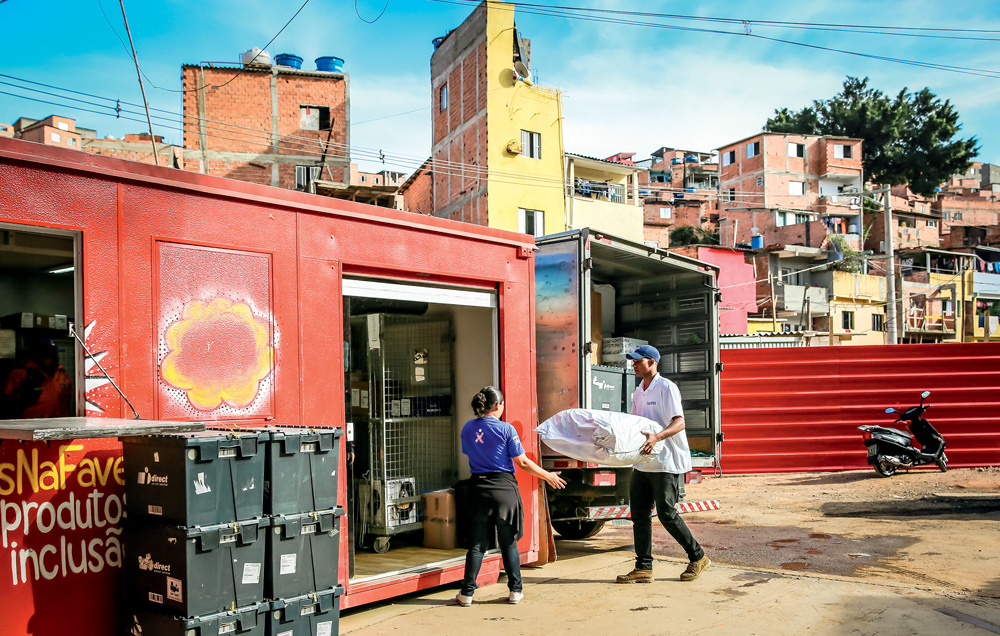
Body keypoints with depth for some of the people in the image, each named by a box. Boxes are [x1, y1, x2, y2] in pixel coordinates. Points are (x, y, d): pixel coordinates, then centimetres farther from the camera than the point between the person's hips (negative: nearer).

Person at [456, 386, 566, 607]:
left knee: (477, 544, 8)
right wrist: (548, 476, 4)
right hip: (503, 487, -3)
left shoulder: (467, 429, 3)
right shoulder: (506, 429, -9)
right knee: (508, 543, 9)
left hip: (478, 486, 3)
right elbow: (522, 462, -8)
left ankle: (467, 593, 7)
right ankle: (515, 590, 15)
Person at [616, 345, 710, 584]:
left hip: (666, 463, -8)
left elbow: (679, 423, -22)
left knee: (666, 514, -4)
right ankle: (643, 568, 10)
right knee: (639, 514, 5)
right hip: (643, 463, 8)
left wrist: (656, 437, -37)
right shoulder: (638, 392, 14)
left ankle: (698, 558, 14)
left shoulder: (666, 387, -11)